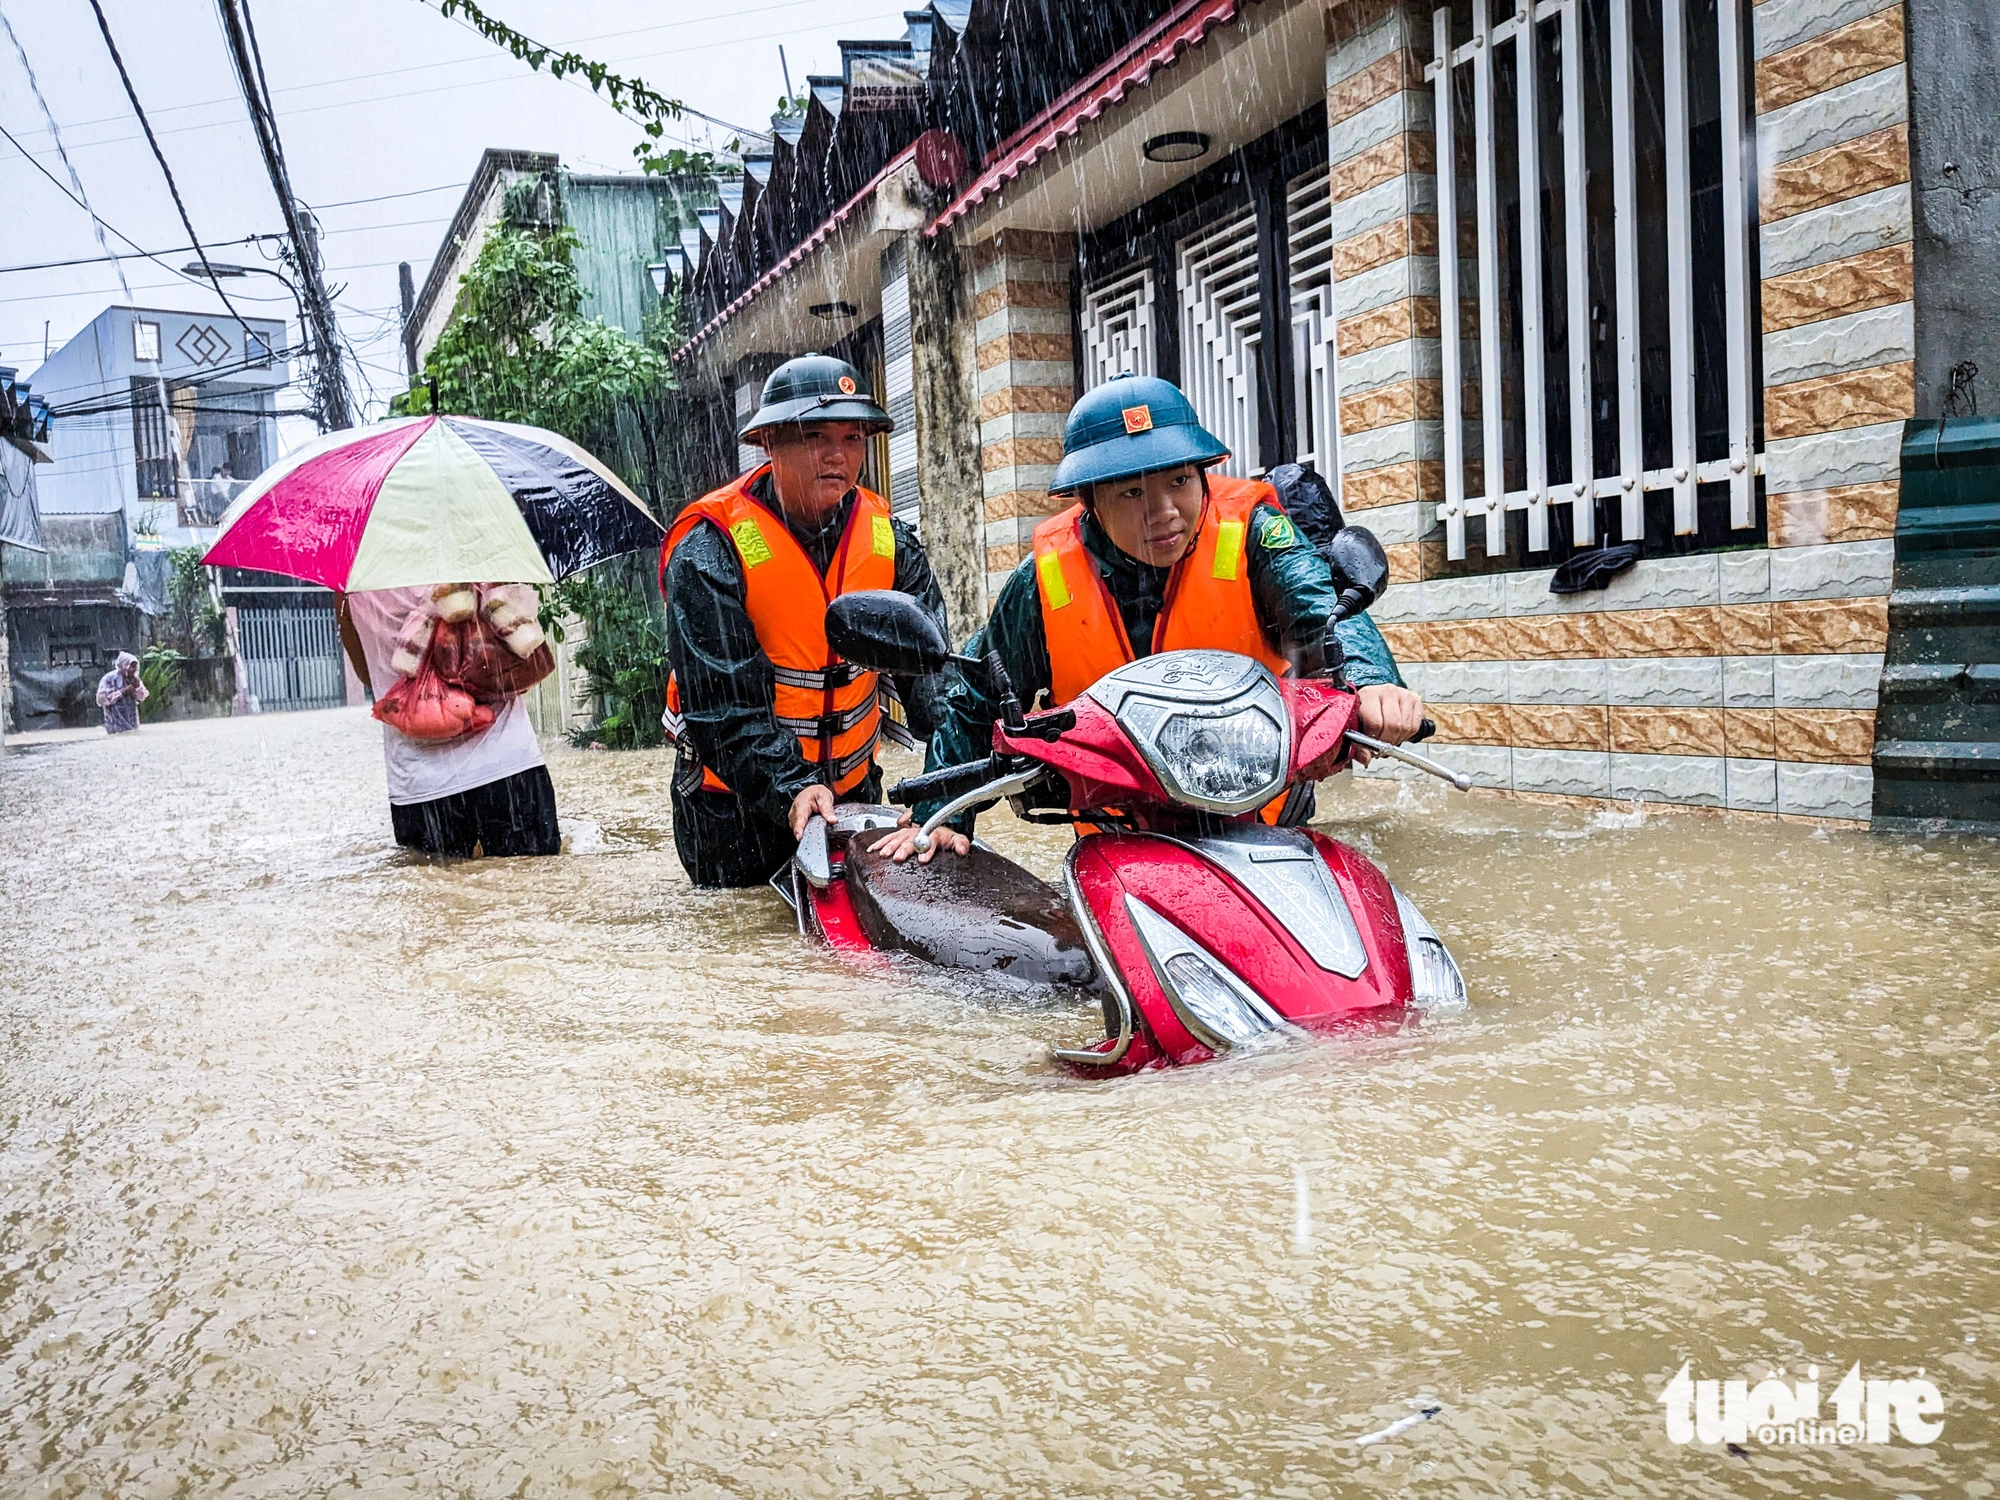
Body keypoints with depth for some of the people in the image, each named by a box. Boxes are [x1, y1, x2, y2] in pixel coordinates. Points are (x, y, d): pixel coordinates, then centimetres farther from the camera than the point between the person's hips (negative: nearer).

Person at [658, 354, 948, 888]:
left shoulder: (887, 538, -4)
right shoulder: (710, 550, -20)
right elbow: (720, 698, -25)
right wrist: (789, 788, -36)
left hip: (855, 788, 4)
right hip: (735, 801, -4)